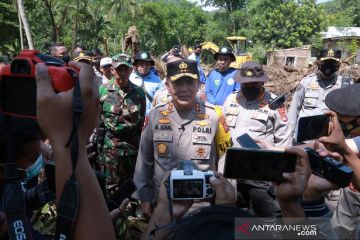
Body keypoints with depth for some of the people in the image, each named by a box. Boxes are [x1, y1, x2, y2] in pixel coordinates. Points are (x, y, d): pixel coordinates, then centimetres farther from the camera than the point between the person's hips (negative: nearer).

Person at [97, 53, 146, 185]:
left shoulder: (139, 93, 5)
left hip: (134, 150, 2)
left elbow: (142, 122, 10)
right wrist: (97, 146, -2)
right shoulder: (102, 91, -1)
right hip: (110, 150, -2)